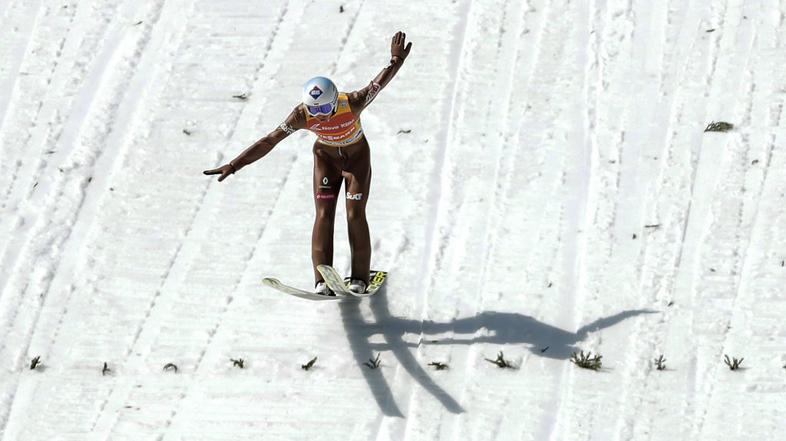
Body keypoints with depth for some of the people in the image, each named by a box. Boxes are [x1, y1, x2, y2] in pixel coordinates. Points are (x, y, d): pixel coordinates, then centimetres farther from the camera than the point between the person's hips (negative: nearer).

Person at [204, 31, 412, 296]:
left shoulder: (353, 103, -36)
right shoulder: (302, 115, -31)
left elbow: (379, 82, -17)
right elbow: (268, 142, -29)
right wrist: (234, 165, -33)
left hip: (357, 156, -1)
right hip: (326, 157, 1)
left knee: (355, 214, -8)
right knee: (324, 214, -8)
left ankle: (360, 277, 3)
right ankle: (322, 281, -10)